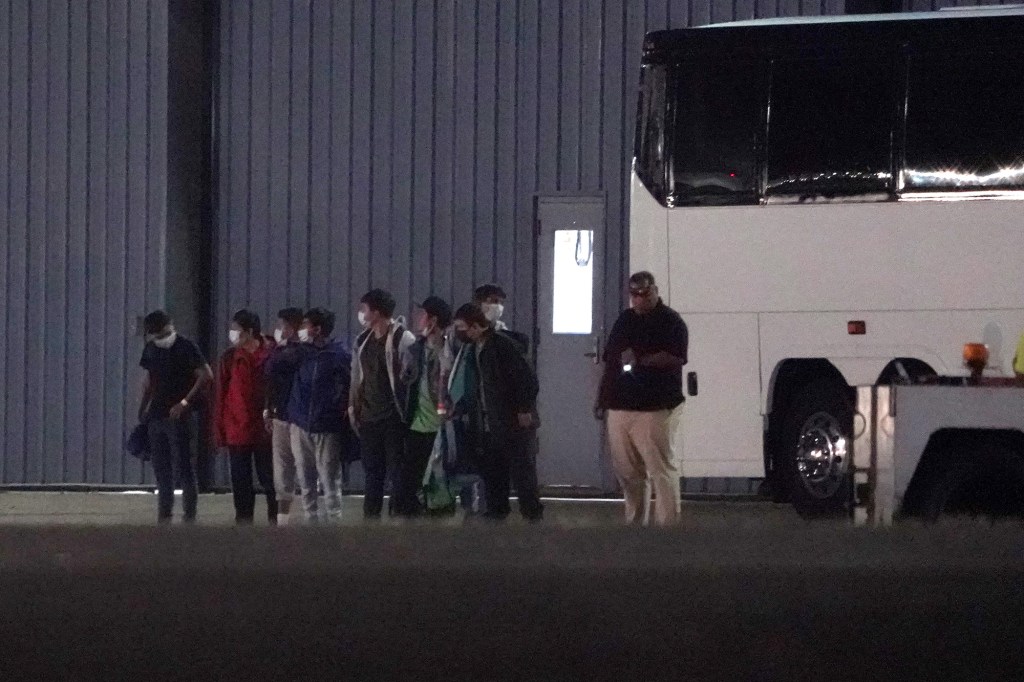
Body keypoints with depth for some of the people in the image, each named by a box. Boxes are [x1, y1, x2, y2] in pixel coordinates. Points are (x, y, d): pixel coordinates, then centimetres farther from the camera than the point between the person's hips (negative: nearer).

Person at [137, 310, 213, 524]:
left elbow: (206, 376, -14)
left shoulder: (186, 348, -9)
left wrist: (185, 402, -17)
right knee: (161, 468, 8)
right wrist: (143, 409, 15)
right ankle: (164, 513, 14)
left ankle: (190, 515, -5)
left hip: (179, 416, -7)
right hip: (157, 416, 7)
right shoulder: (151, 350, 11)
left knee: (184, 466, -7)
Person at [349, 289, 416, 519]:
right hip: (369, 416, 7)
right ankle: (371, 519, 15)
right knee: (372, 472, 11)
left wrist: (407, 412, -15)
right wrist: (353, 405, 12)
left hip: (393, 416, -7)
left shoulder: (403, 339, -10)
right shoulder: (363, 340, 12)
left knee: (396, 472, -4)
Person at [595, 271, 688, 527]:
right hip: (619, 405, 7)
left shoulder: (670, 321, -1)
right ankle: (635, 522, 18)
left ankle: (667, 522, -9)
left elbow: (676, 358, -15)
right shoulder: (625, 320, 18)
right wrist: (602, 398, 18)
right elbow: (610, 360, 22)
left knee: (660, 467, -9)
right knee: (626, 470, 9)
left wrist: (640, 360, -23)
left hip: (655, 407, -7)